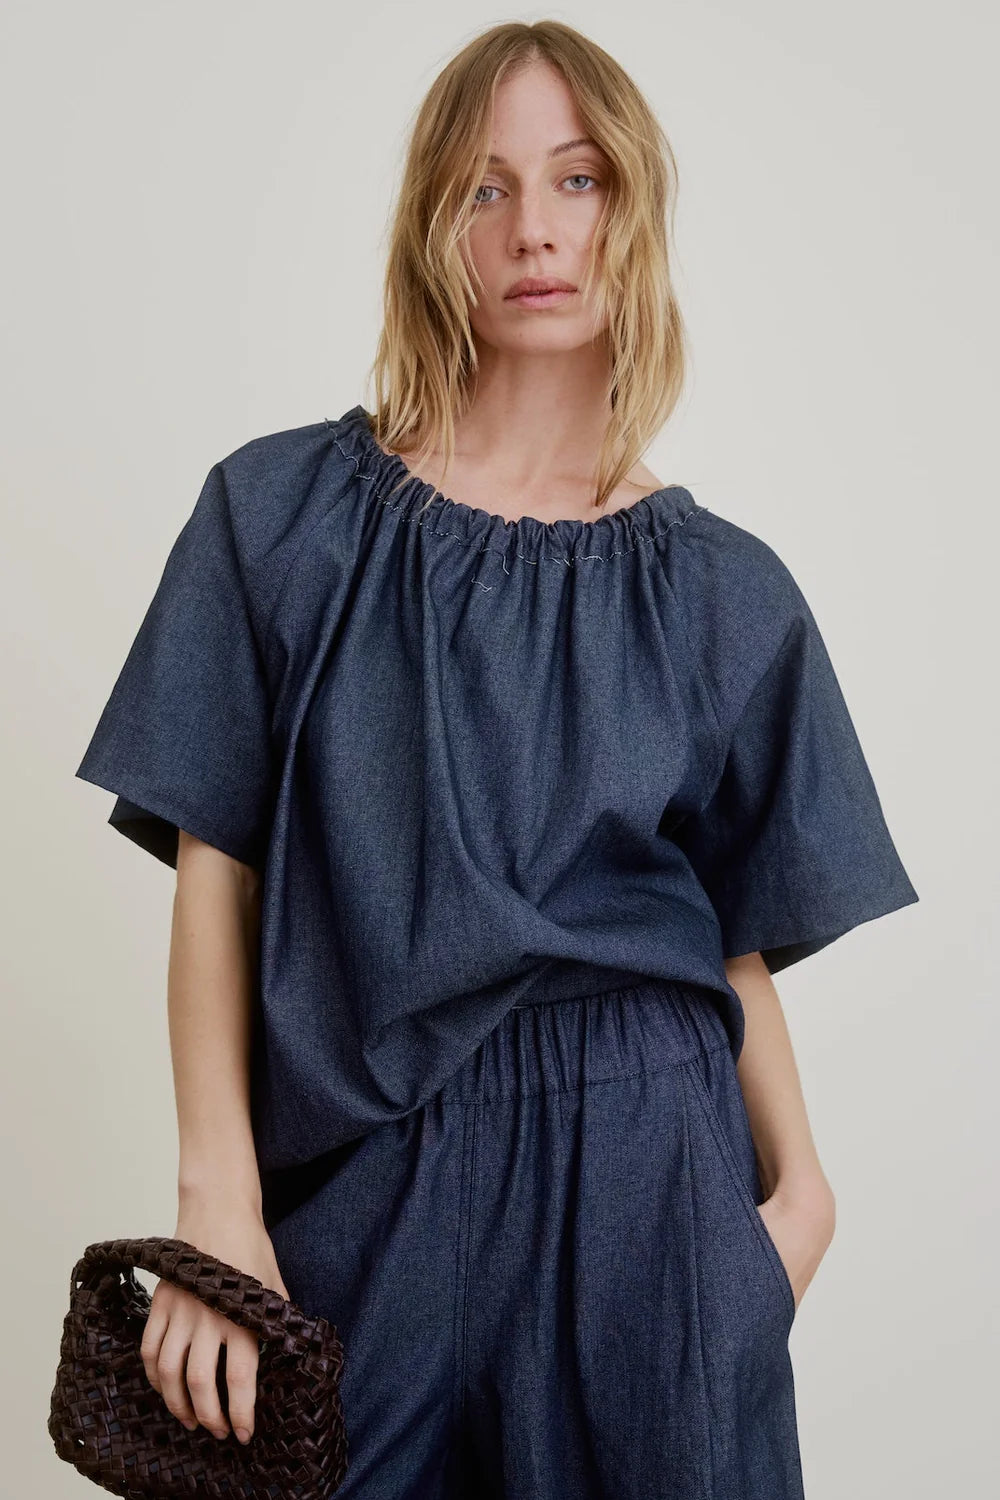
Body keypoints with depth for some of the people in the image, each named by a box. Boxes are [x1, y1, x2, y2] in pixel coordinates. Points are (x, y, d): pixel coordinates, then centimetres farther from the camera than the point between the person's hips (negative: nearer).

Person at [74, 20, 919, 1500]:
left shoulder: (724, 590, 2)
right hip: (364, 1185, 0)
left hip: (645, 1177, 1)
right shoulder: (283, 514, -1)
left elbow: (739, 942, 6)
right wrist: (218, 1201, -9)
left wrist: (799, 1184, -7)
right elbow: (216, 875, -3)